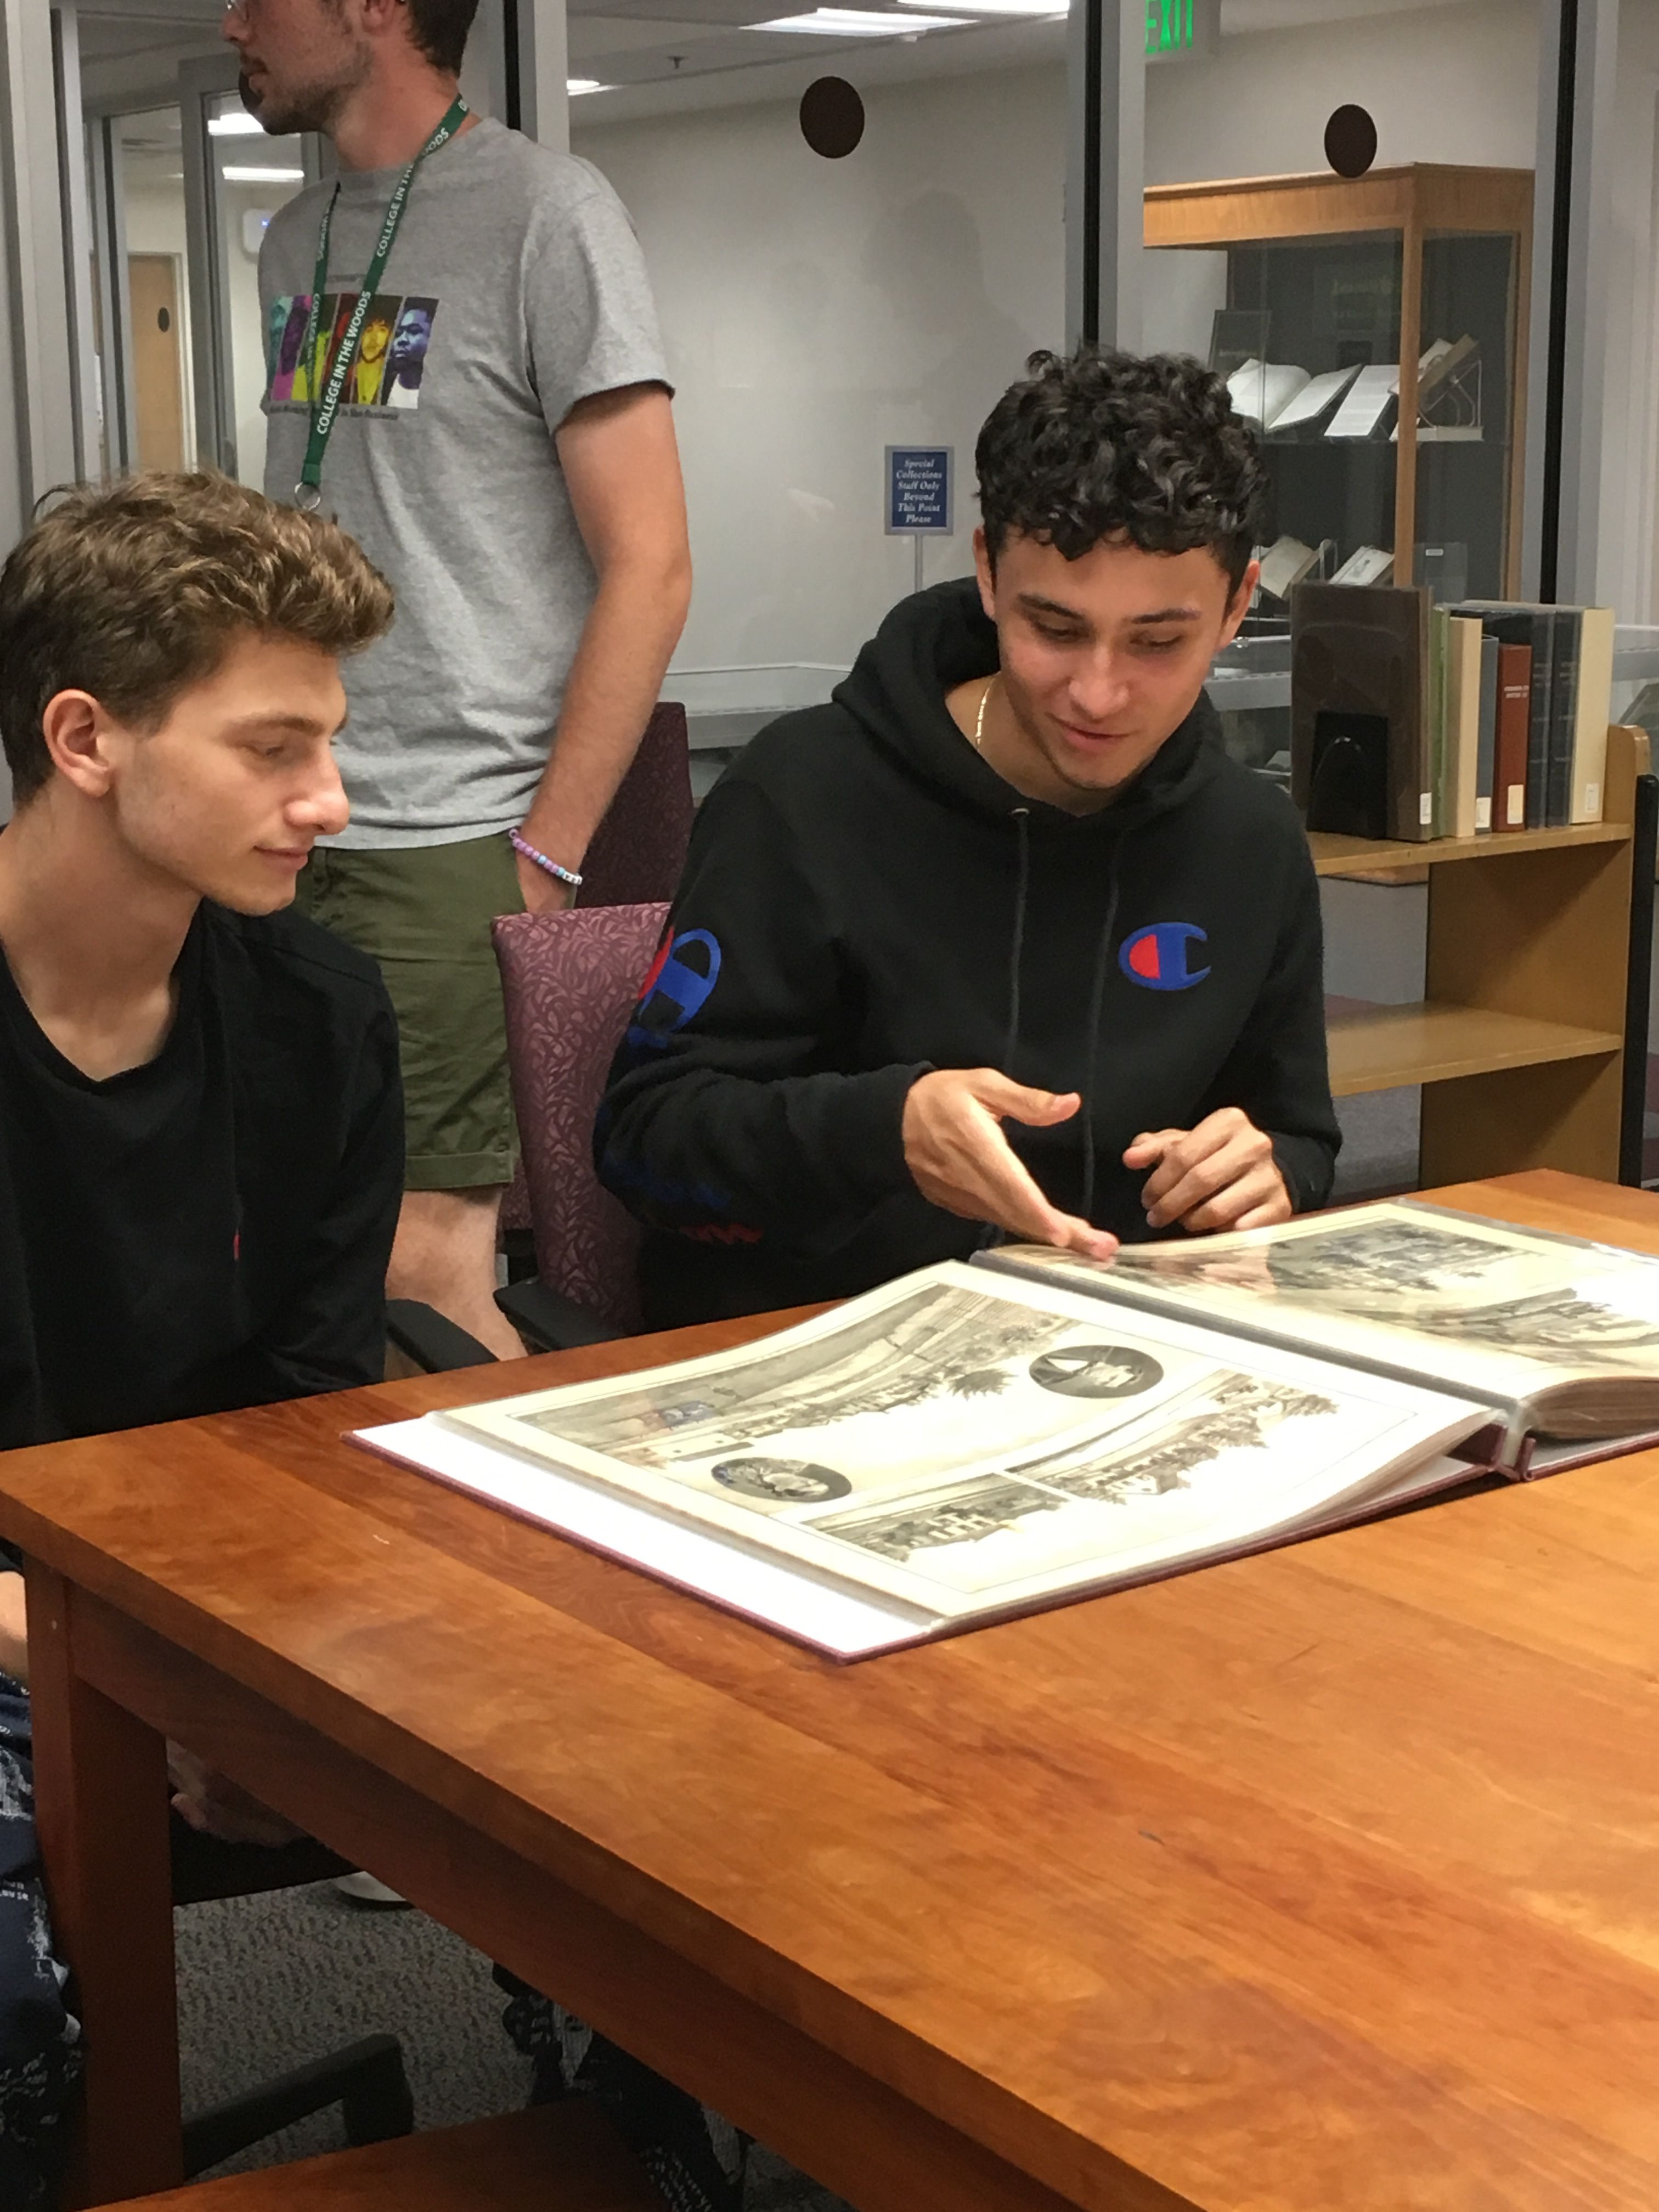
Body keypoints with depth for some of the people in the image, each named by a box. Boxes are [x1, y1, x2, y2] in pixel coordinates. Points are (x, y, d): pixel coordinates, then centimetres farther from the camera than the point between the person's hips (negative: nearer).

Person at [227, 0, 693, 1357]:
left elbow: (648, 569, -9)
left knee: (424, 1273, -7)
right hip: (289, 839, 6)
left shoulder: (544, 214, -5)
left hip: (447, 847, -6)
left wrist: (545, 860, -12)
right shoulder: (297, 242, 15)